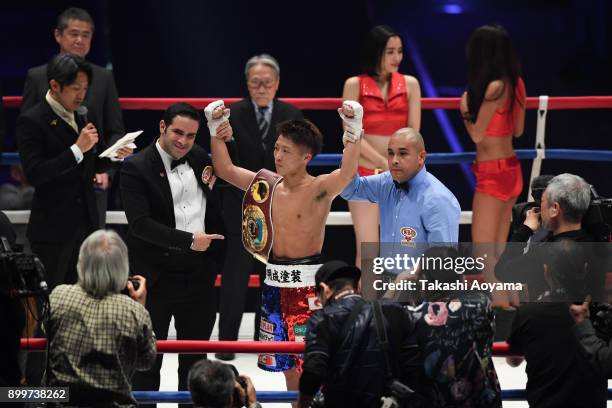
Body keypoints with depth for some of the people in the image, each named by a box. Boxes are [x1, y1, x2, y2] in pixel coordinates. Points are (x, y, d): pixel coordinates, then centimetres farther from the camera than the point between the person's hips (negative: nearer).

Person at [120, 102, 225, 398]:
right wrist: (189, 240, -26)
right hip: (157, 277, -5)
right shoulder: (136, 168, -13)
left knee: (195, 357, 16)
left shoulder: (200, 158, 5)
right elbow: (139, 223, -22)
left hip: (199, 273, 5)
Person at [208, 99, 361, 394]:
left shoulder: (320, 189, -11)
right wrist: (216, 133, 1)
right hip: (275, 282, 6)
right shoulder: (268, 183, 7)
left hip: (307, 283, -6)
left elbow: (347, 173, -31)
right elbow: (225, 170, 12)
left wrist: (353, 134, -45)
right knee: (289, 365, 14)